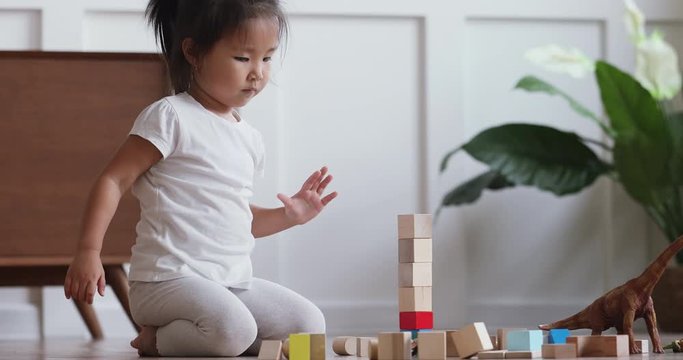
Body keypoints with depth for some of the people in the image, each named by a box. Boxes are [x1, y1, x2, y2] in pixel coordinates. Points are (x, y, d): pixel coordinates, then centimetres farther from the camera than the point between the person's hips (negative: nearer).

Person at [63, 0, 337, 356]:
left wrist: (288, 215, 12)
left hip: (234, 282, 9)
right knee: (233, 329, -33)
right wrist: (88, 251, -20)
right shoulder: (171, 118, -7)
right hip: (169, 279, -9)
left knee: (309, 324, 0)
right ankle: (156, 340, -5)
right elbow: (113, 180, -11)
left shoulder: (249, 139, 17)